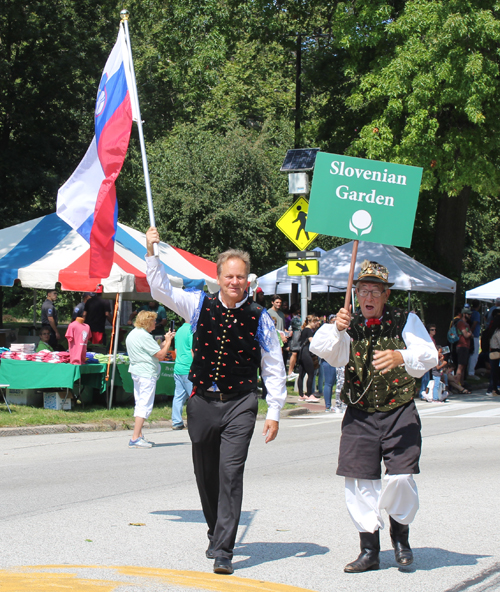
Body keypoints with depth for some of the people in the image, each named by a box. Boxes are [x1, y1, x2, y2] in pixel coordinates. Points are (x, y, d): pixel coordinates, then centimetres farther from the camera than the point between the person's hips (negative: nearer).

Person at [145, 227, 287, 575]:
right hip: (203, 401, 3)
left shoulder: (259, 318, -2)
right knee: (206, 475, 13)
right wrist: (152, 253, -10)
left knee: (231, 472, -15)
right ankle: (217, 532, 35)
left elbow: (274, 368, 2)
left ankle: (223, 551, -15)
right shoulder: (201, 306, 3)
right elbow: (161, 290, 2)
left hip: (240, 405, -3)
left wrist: (274, 412, -1)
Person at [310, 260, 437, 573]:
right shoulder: (350, 328, 9)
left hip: (399, 414, -2)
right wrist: (336, 329, -27)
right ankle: (369, 549, 8)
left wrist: (400, 357, -32)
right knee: (359, 480, -3)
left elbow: (428, 355, -12)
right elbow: (320, 348, -7)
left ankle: (400, 533, 14)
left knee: (401, 477, -14)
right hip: (359, 415, 2)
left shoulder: (406, 321, 2)